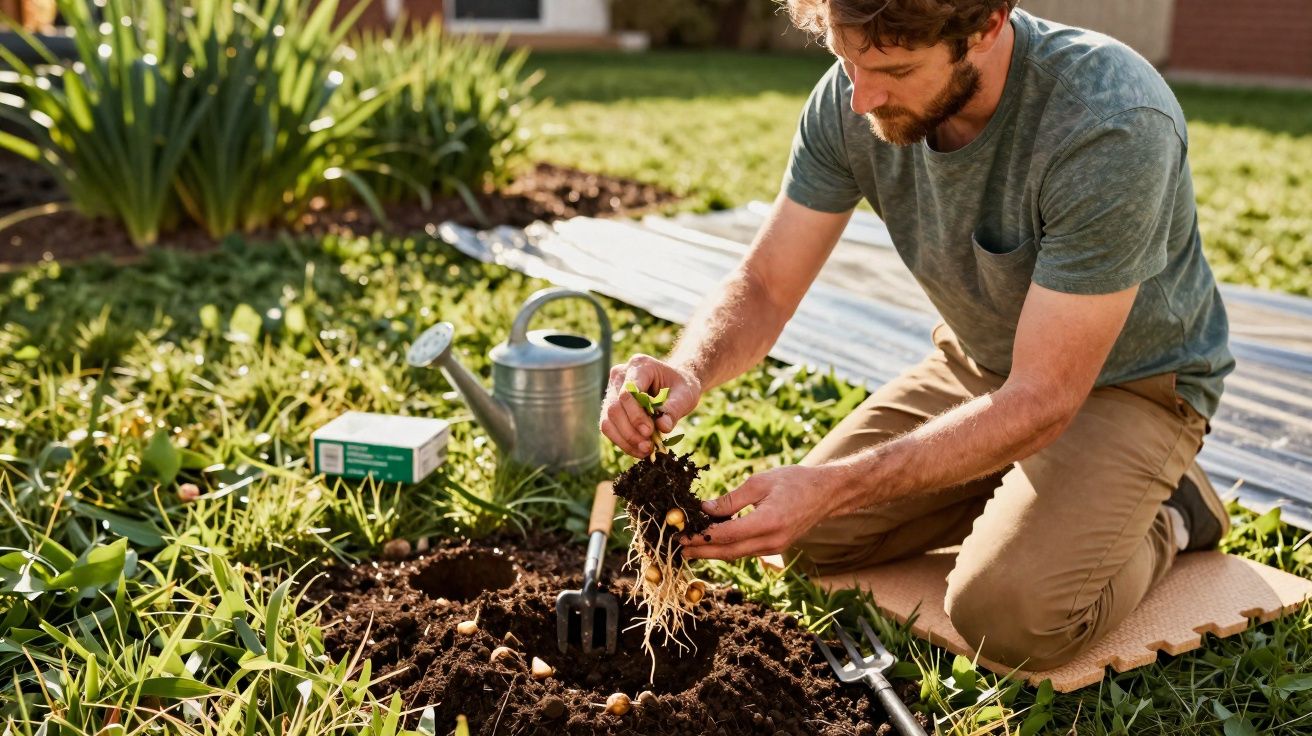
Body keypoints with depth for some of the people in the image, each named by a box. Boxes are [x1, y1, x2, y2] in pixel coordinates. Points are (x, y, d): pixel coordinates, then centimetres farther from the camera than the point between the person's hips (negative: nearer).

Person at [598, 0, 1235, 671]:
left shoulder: (1113, 125, -35)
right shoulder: (851, 95, -19)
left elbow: (1040, 400, -34)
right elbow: (763, 287, -13)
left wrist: (833, 487, -41)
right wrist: (688, 371, -36)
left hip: (1128, 380, -5)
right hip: (977, 361, 5)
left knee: (1008, 614, -26)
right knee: (806, 537, -1)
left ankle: (1164, 515, 4)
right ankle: (1011, 495, 17)